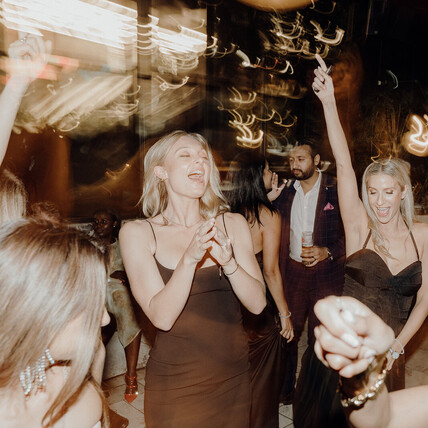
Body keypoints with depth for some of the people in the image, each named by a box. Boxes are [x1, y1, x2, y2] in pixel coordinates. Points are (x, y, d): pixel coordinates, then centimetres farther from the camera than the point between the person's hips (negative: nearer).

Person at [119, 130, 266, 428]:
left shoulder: (233, 224, -3)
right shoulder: (137, 233, -10)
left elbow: (258, 303, -8)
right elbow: (161, 317, -17)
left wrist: (229, 262, -26)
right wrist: (190, 258, -31)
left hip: (235, 377, 3)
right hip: (175, 384, -2)